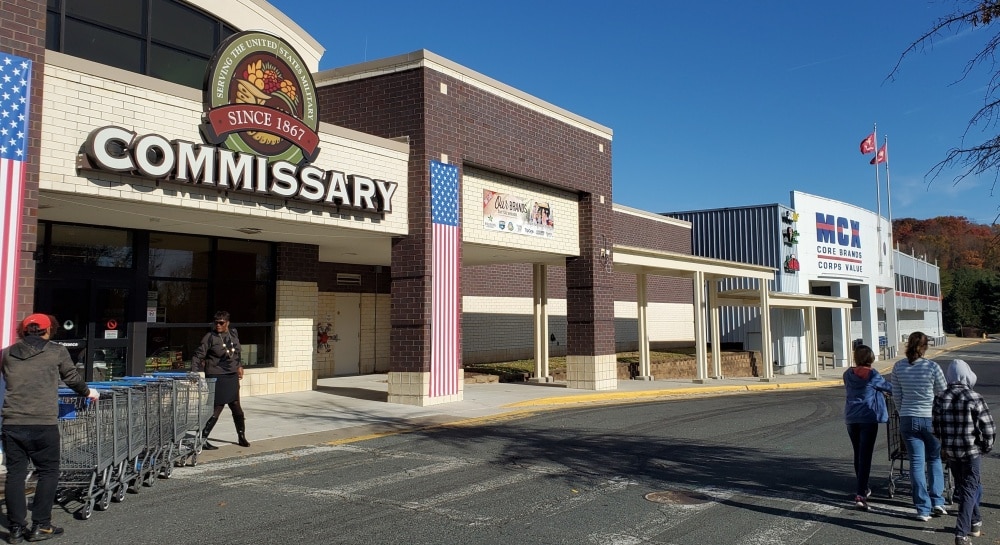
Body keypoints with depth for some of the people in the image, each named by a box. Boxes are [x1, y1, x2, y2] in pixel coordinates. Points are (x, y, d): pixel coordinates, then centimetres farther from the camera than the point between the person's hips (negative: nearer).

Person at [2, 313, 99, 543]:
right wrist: (88, 392, 32)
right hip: (43, 423, -3)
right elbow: (72, 378, 13)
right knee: (48, 472, 7)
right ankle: (40, 526, 8)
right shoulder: (57, 351, 2)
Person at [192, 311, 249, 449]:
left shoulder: (233, 333, 5)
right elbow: (197, 356, -12)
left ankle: (241, 437, 30)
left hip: (232, 377, 6)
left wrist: (239, 366, 19)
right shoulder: (210, 337, -12)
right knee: (216, 409, -6)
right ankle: (202, 439, 4)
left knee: (237, 408, 15)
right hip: (216, 378, -6)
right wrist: (195, 373, -23)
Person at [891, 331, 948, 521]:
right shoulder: (932, 367, -12)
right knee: (934, 459, 19)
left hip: (908, 420, 2)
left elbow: (896, 396, 4)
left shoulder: (898, 367, -3)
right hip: (931, 419, -2)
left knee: (917, 463, 6)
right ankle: (937, 501, 16)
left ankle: (923, 509, 7)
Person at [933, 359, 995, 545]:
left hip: (950, 451, 3)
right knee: (969, 490, 4)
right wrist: (986, 447, 4)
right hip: (972, 451, -3)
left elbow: (937, 428, 3)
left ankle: (976, 522, 38)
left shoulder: (940, 399, -2)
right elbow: (988, 427, -12)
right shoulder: (974, 398, -13)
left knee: (962, 486, 21)